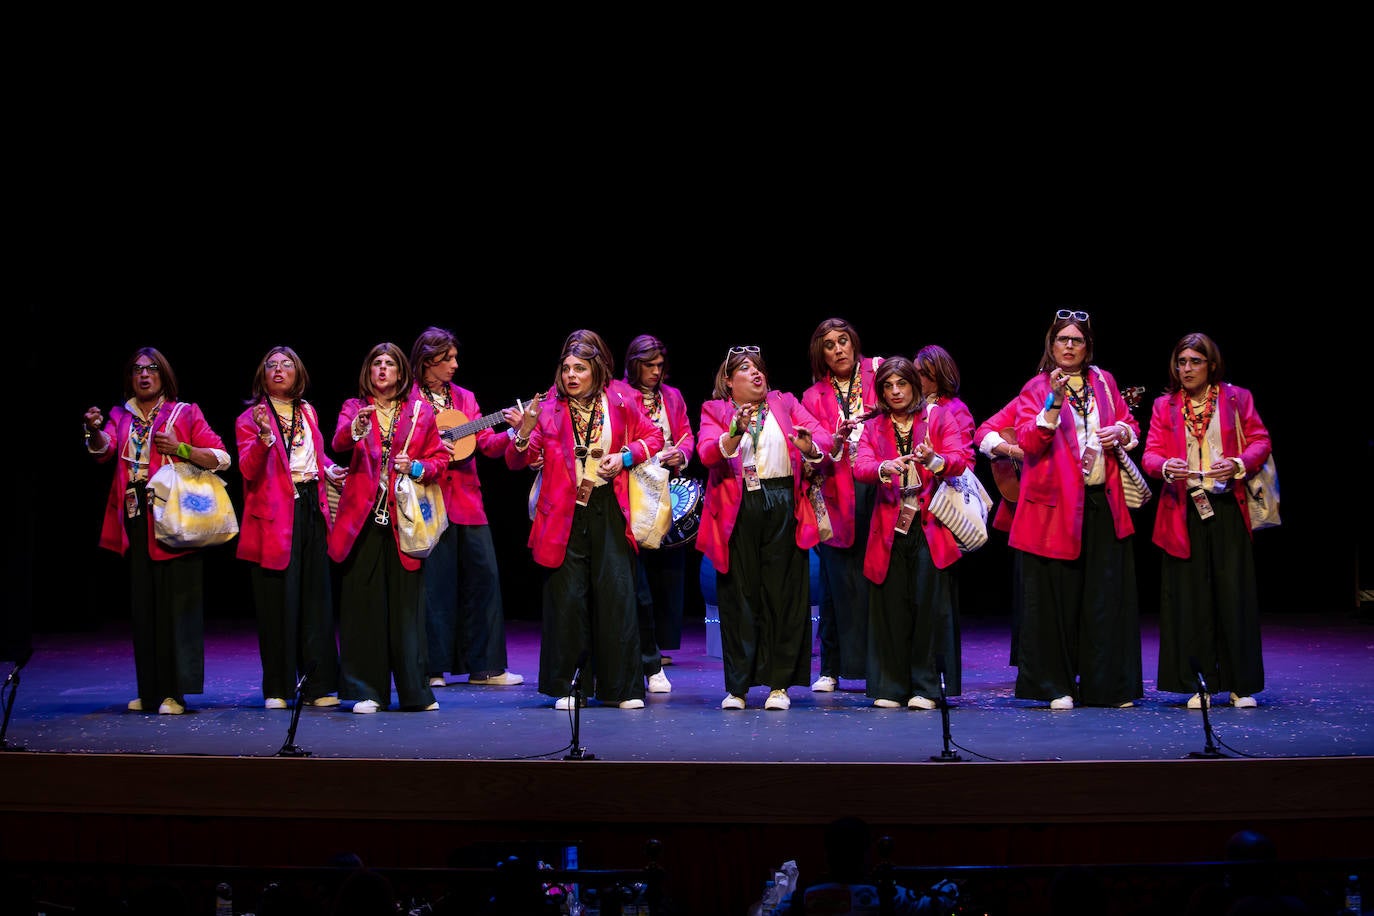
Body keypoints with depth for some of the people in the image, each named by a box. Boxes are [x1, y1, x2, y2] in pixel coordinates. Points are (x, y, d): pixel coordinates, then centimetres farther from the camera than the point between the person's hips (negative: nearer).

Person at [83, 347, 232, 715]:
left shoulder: (185, 413, 6)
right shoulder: (121, 416, 16)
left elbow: (222, 457, 1)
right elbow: (104, 450, -3)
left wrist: (181, 449, -13)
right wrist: (95, 431, -24)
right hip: (135, 520, 4)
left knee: (175, 604, -8)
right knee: (142, 605, 5)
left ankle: (174, 692, -7)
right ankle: (149, 691, 12)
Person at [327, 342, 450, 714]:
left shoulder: (420, 412, 13)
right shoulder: (354, 408, 10)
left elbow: (439, 458, 13)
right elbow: (339, 442, -9)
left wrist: (417, 468, -7)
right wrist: (355, 430, -31)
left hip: (404, 516, 0)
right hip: (363, 515, 0)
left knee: (407, 601, 0)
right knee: (364, 600, -2)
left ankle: (415, 691, 7)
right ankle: (367, 690, 3)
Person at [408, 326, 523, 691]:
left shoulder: (464, 398, 15)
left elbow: (488, 443, 9)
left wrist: (513, 432, -8)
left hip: (467, 497, 5)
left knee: (484, 575, 2)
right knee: (436, 582, -2)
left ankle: (485, 667, 9)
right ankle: (433, 667, 8)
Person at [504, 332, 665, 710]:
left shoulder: (618, 405, 4)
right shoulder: (549, 409, 2)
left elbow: (653, 437, 15)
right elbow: (517, 462, -1)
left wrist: (625, 456, -2)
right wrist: (522, 434, -21)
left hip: (609, 510, 0)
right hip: (565, 513, 0)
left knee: (616, 594, -1)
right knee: (567, 597, -1)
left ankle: (623, 688, 7)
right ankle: (566, 687, 10)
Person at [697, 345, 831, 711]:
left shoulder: (786, 404, 16)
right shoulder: (715, 411, 12)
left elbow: (823, 438, 4)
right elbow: (707, 453, -7)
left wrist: (810, 447, -19)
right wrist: (736, 433, -25)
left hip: (783, 507, 1)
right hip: (737, 511, -1)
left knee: (783, 594, 0)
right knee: (739, 595, 0)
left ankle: (779, 684, 6)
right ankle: (736, 686, 6)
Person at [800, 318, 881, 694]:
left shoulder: (878, 374, 10)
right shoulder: (814, 397, 12)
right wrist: (834, 442, -15)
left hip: (880, 489, -1)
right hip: (838, 497, 1)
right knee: (838, 581, 0)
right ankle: (831, 668, 7)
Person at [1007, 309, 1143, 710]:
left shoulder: (1104, 382, 13)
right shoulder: (1036, 389, 1)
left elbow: (1131, 428, 22)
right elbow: (1029, 441, -12)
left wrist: (1120, 432, -1)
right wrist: (1055, 402, -24)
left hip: (1103, 504, 4)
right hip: (1057, 505, -4)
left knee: (1107, 596, 5)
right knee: (1058, 597, -2)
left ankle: (1108, 685, 13)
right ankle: (1056, 686, 7)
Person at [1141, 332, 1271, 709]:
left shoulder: (1236, 398, 8)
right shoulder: (1164, 406, 10)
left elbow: (1260, 441, 6)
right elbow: (1150, 454, 2)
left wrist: (1239, 464, -14)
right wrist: (1165, 467, -21)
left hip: (1228, 508, -1)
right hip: (1183, 511, 1)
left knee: (1234, 595, -1)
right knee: (1190, 597, 0)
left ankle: (1241, 685, 7)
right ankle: (1199, 685, 7)